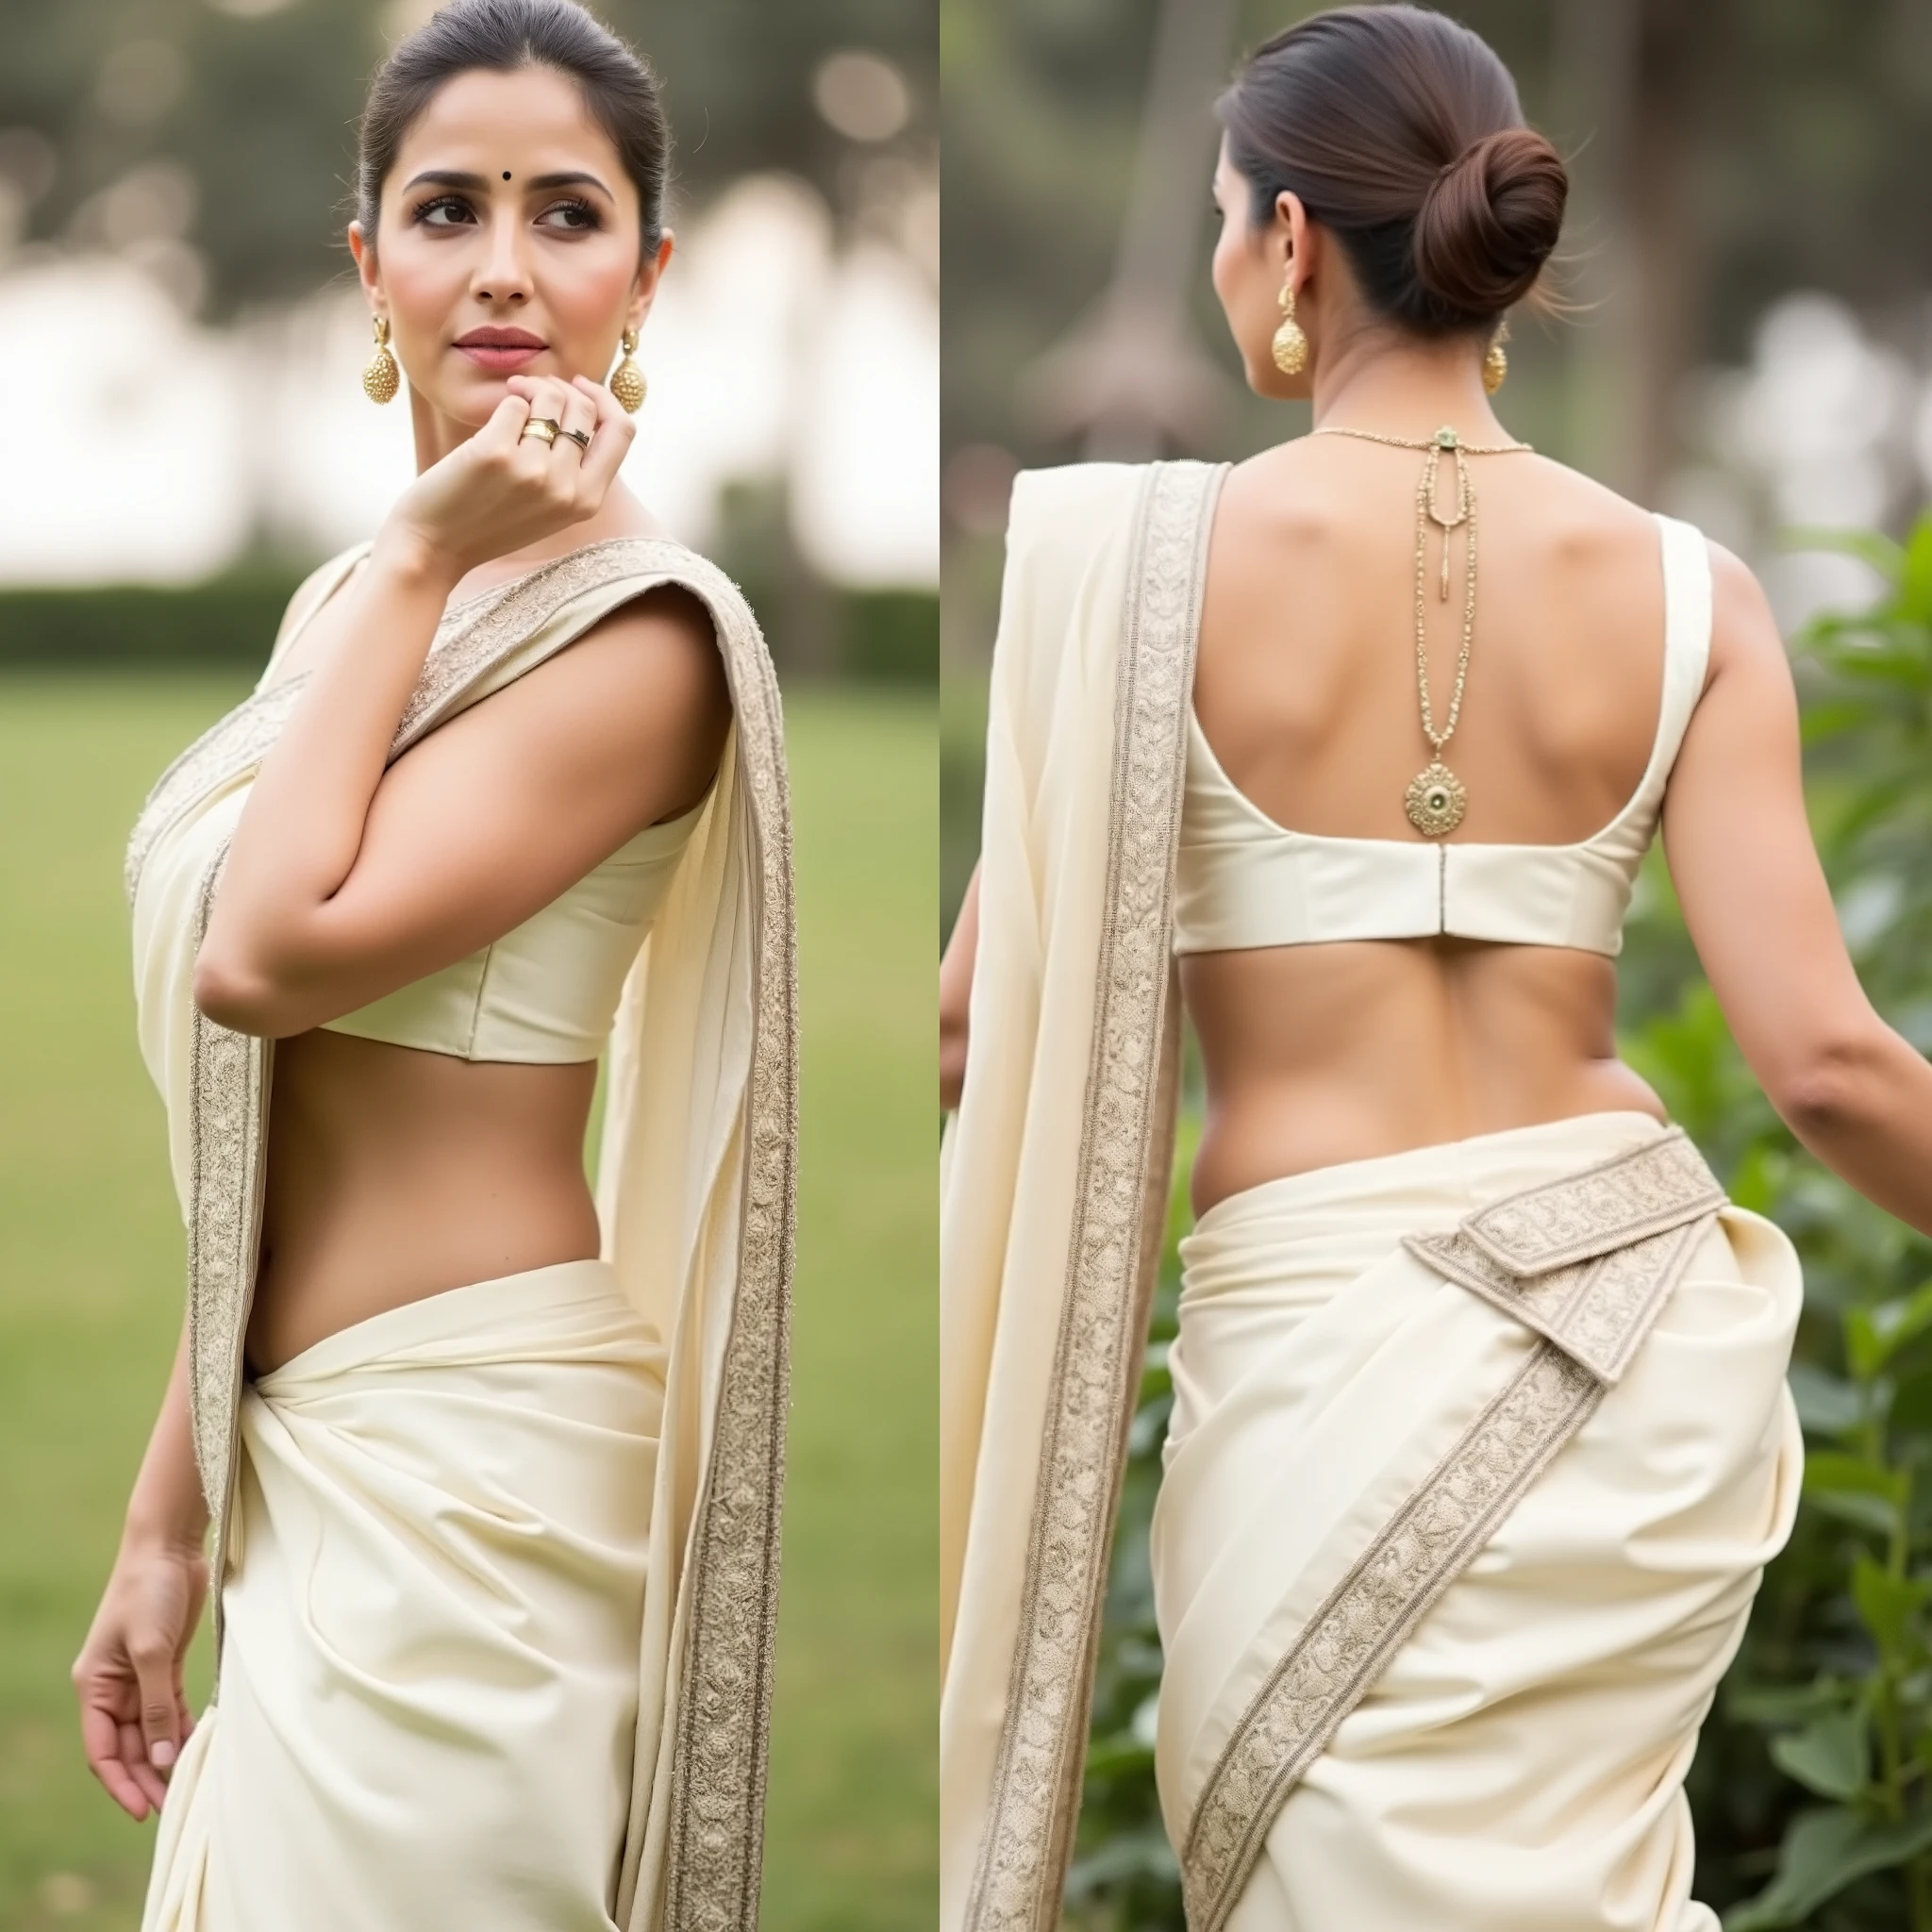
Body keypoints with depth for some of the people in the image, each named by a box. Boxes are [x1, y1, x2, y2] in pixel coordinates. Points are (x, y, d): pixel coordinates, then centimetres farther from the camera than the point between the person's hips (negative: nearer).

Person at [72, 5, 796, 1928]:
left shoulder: (638, 633, -13)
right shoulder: (360, 607, 12)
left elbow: (272, 954, -23)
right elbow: (278, 1131, 13)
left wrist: (415, 565, -15)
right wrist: (170, 1516, 13)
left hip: (460, 1470, -8)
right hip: (311, 1467, 8)